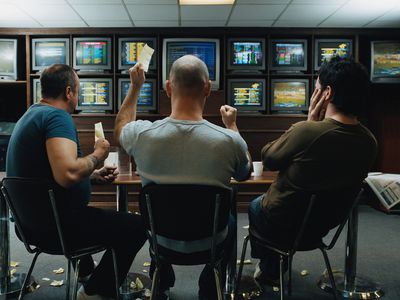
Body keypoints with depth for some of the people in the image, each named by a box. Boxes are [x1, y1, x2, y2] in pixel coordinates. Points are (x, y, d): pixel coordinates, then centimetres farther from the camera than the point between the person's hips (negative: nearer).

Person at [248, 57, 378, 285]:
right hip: (322, 227, 5)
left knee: (255, 205, 29)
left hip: (282, 225, -5)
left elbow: (268, 159, -16)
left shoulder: (306, 131, -34)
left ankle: (269, 270, 46)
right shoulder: (370, 143, -13)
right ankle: (272, 271, 47)